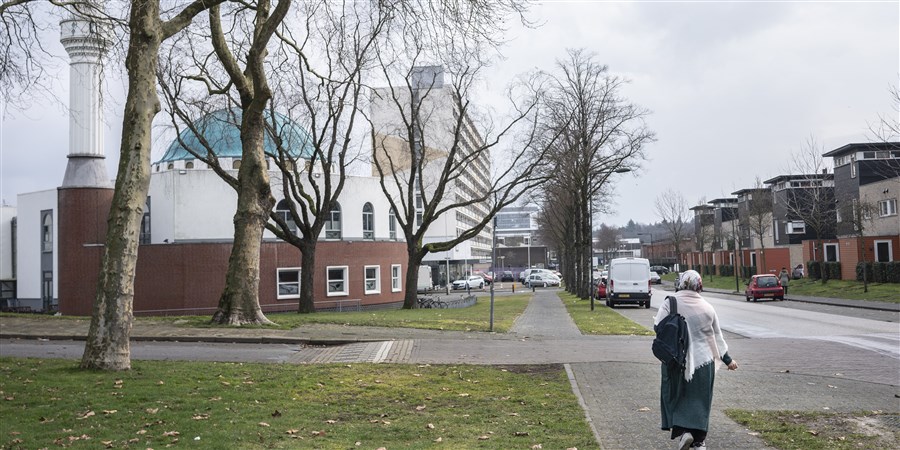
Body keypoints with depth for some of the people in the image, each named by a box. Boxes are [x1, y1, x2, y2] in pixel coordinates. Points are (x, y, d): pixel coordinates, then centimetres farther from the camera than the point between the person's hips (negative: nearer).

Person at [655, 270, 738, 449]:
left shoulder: (670, 304, -9)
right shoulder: (707, 307, 2)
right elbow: (717, 336, 10)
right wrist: (727, 359, 20)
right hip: (703, 360, 3)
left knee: (676, 397, 10)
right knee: (700, 399, 13)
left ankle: (682, 431, -8)